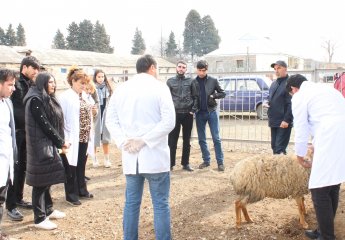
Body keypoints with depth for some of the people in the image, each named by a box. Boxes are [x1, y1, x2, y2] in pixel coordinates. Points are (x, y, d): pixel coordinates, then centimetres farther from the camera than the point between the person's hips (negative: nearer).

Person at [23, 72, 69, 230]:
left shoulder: (47, 99, 13)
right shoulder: (35, 100, -15)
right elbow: (44, 124, -18)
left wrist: (59, 142, 1)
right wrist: (60, 142, -11)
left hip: (49, 144, 9)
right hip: (40, 145, -9)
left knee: (47, 178, 16)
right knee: (41, 181, -3)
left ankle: (48, 210, 29)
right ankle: (39, 219, 6)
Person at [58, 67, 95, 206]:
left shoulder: (84, 95, 11)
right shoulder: (65, 97, -12)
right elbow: (61, 118, -16)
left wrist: (89, 134, 13)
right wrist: (65, 138, -19)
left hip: (84, 137, 7)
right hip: (72, 138, -7)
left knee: (81, 166, 17)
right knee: (71, 167, 4)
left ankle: (82, 190, 29)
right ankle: (71, 195, 13)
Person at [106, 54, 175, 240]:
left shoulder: (121, 89, 9)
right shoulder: (159, 87, -4)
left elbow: (110, 120, 5)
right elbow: (169, 121, -15)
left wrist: (124, 141, -4)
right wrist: (144, 140, -14)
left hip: (130, 156, 4)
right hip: (154, 155, -4)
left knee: (131, 202, 13)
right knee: (160, 204, 3)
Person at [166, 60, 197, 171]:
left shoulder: (190, 81, 7)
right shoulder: (170, 81, 5)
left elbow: (195, 97, 6)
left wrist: (193, 110, -4)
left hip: (188, 114, 1)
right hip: (175, 114, -1)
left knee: (187, 140, 8)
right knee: (172, 140, 0)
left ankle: (185, 163, 17)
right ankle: (171, 163, 8)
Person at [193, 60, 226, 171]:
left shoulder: (213, 80, 0)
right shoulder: (193, 82, 2)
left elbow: (223, 93, 6)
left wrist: (214, 96, -10)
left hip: (212, 112, -2)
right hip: (199, 113, 2)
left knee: (216, 138, -2)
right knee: (201, 139, 7)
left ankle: (220, 162, 4)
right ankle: (206, 160, 19)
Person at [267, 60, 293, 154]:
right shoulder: (274, 84, 16)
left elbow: (291, 103, -16)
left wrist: (286, 120, -20)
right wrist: (267, 103, 5)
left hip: (283, 122, -8)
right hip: (273, 121, 8)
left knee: (280, 148, -8)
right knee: (274, 146, 13)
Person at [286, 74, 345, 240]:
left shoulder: (299, 97, 6)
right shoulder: (326, 89, 29)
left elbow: (301, 131, 7)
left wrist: (300, 159, 19)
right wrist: (318, 144, 39)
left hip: (331, 142, -9)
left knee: (319, 190, -2)